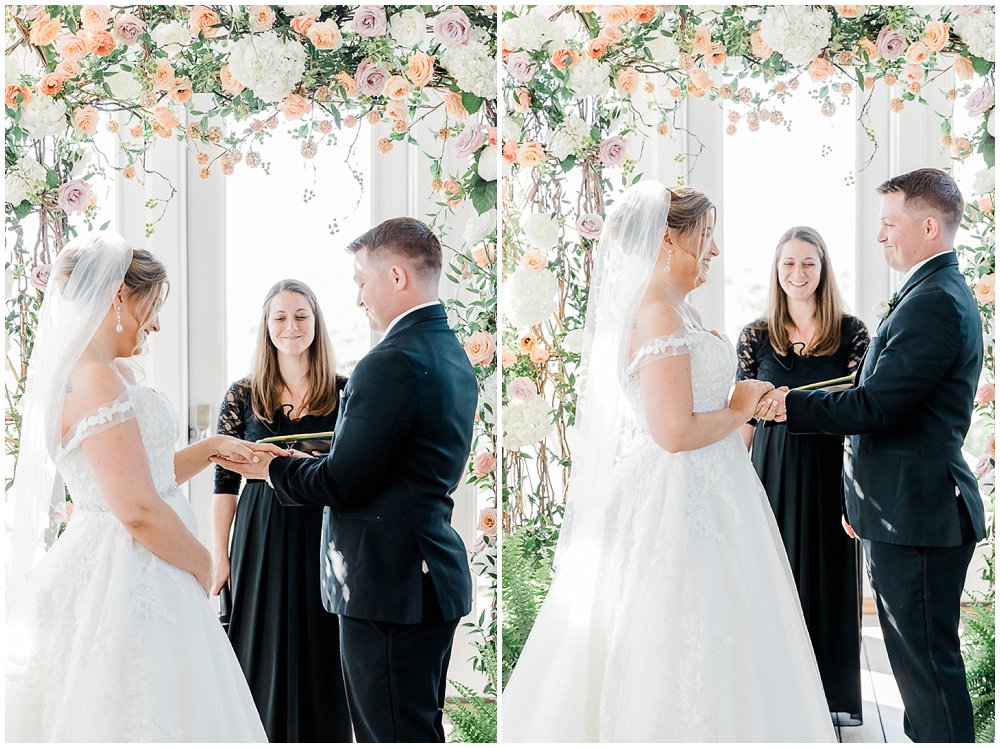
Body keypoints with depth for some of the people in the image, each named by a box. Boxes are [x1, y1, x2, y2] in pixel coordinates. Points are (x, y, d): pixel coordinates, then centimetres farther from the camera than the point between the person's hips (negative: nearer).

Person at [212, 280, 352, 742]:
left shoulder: (345, 392, 2)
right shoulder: (243, 396, 2)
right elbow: (225, 481, 4)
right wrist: (220, 555, 2)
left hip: (325, 542, 0)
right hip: (262, 543, 0)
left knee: (321, 659, 6)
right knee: (264, 656, 6)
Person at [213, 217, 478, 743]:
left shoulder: (392, 363, -19)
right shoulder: (454, 356, 12)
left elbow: (344, 483, -18)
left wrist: (271, 469, -1)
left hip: (388, 584, -10)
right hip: (435, 577, 10)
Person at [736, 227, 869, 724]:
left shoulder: (851, 333, 0)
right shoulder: (755, 337, 3)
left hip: (831, 473, -1)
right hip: (772, 472, 1)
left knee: (829, 575, 6)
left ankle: (835, 695, 19)